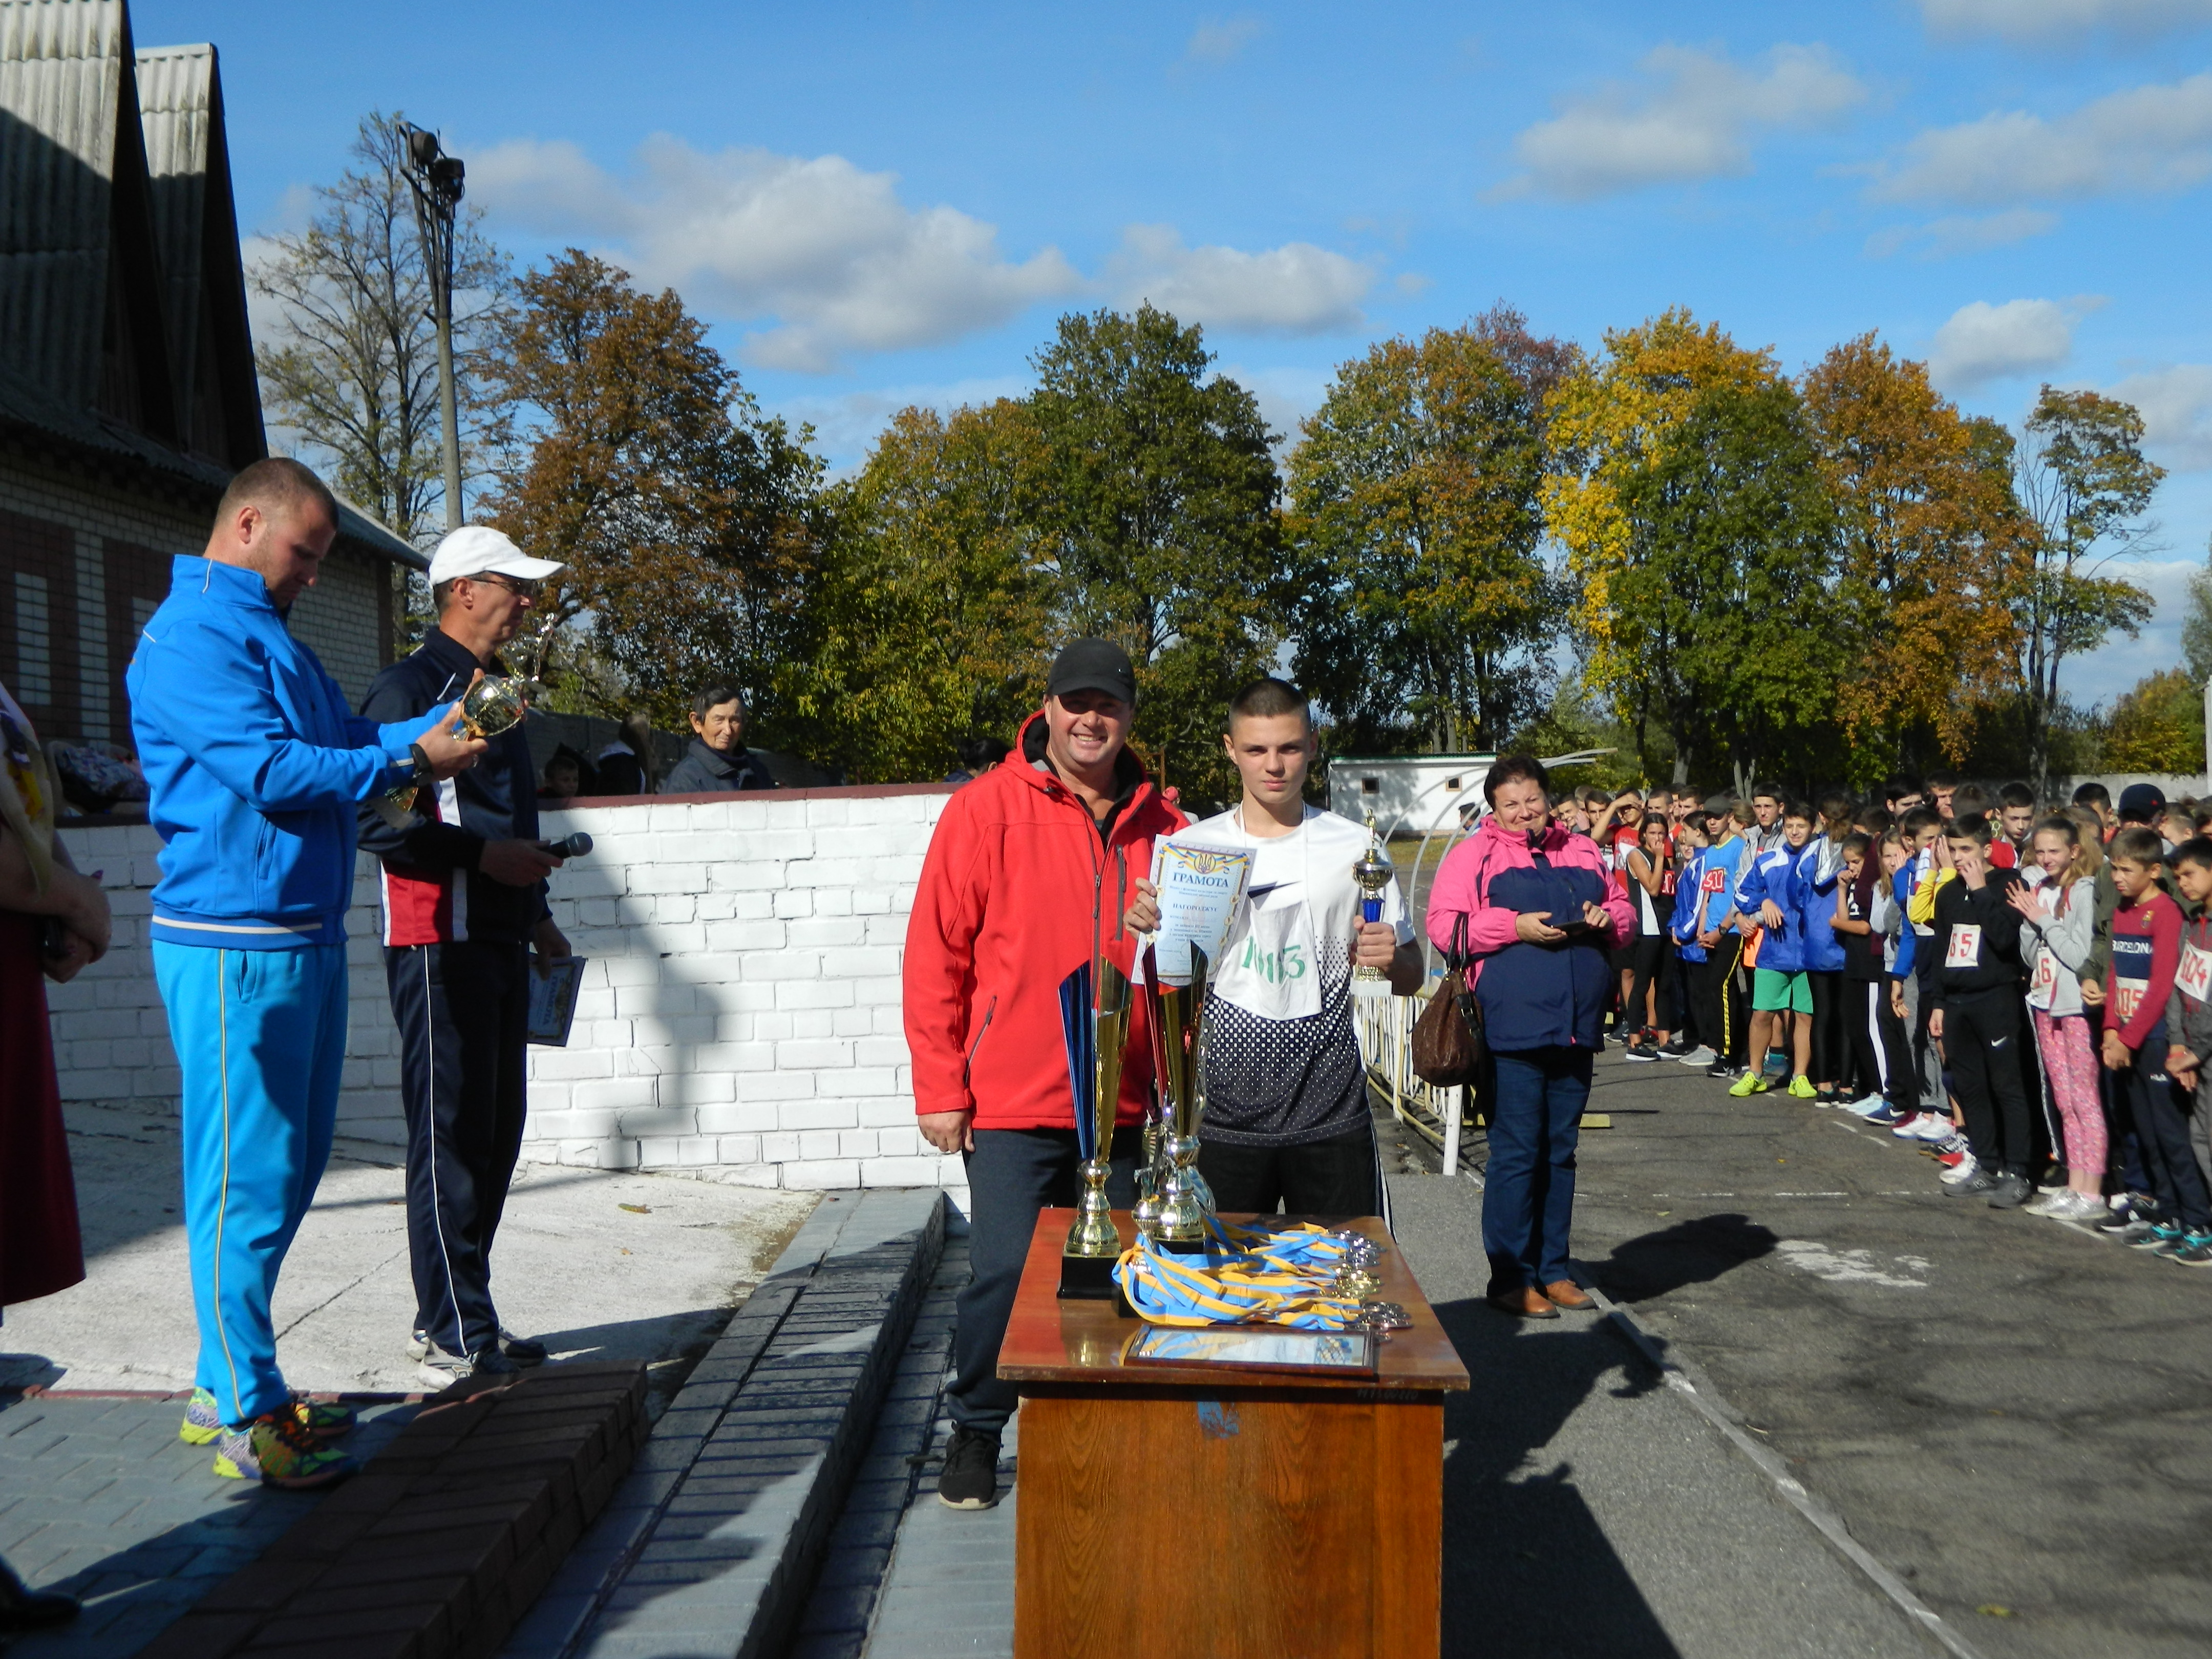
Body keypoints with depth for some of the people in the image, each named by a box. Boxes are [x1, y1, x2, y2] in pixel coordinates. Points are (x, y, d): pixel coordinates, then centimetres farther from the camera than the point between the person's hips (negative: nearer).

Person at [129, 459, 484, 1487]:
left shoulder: (268, 632, 20)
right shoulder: (193, 634, -11)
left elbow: (346, 736, 18)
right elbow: (272, 770, -20)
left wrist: (446, 722, 4)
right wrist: (411, 762, -12)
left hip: (304, 936, 10)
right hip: (236, 945, -10)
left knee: (288, 1170, 15)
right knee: (246, 1180, -3)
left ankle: (232, 1384, 26)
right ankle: (244, 1418, 6)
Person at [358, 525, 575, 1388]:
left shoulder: (493, 688, 21)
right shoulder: (410, 687, -9)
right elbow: (375, 817, -18)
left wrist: (535, 917, 23)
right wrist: (485, 856, -21)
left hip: (499, 944, 10)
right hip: (439, 944, -10)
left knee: (494, 1131, 12)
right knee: (451, 1136, -7)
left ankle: (451, 1318, 22)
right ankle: (454, 1340, -1)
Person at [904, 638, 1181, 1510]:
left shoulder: (1160, 824, 6)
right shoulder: (987, 808, -5)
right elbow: (935, 954, -5)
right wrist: (939, 1088, -7)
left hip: (1125, 1106, 4)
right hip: (1012, 1101, -3)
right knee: (1005, 1269, -5)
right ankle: (975, 1432, 18)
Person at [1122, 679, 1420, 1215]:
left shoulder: (1354, 847, 3)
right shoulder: (1194, 845, 4)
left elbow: (1410, 979, 9)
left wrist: (1390, 957, -13)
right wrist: (1141, 927, -11)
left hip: (1331, 1111, 0)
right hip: (1223, 1112, 0)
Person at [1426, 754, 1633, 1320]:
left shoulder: (1582, 852, 16)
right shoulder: (1474, 854, 0)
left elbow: (1623, 909, 23)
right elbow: (1444, 927, -8)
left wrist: (1607, 919, 0)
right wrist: (1515, 926, -17)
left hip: (1575, 1028, 6)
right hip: (1513, 1029, -6)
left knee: (1560, 1151, 13)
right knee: (1516, 1152, -4)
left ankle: (1552, 1269, 23)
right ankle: (1510, 1279, 5)